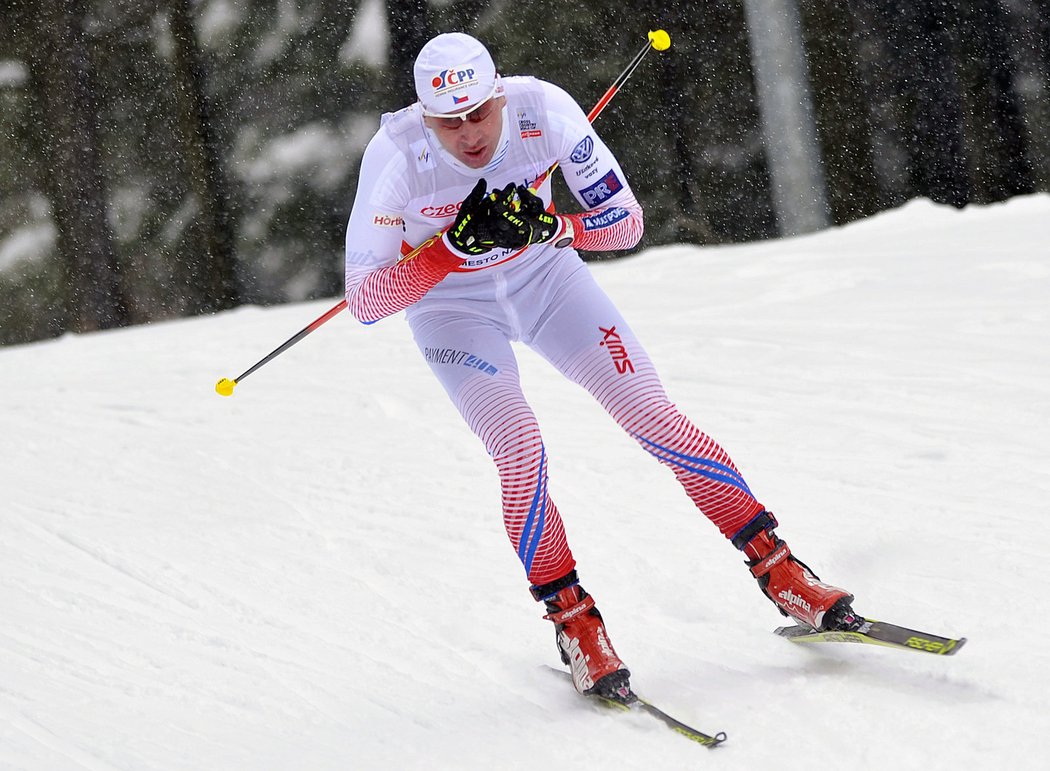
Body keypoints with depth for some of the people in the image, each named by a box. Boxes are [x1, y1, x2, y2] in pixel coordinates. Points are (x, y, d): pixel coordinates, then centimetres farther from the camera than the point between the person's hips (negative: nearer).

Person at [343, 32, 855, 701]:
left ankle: (779, 570, 1)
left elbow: (626, 222, -19)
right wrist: (457, 244, -40)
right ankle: (574, 621, -3)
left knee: (651, 414, -8)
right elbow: (364, 301, -28)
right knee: (520, 450, -21)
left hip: (545, 275, 2)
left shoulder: (542, 108, -27)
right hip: (451, 306, -1)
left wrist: (550, 227, -38)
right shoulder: (395, 155, -30)